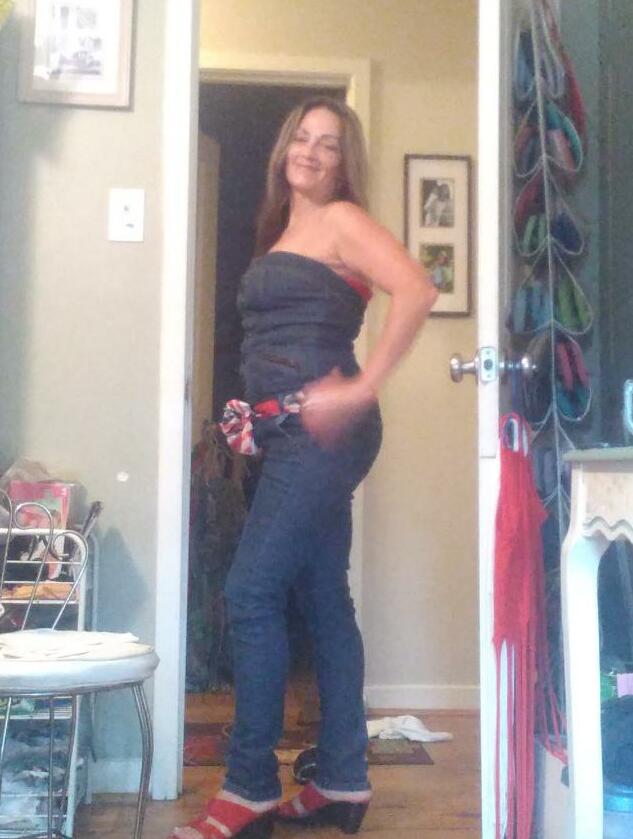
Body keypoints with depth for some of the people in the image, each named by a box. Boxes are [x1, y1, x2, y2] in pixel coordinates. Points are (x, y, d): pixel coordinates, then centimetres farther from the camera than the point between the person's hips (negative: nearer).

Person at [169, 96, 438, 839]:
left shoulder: (340, 220, -2)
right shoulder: (285, 232, 22)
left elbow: (416, 291, -19)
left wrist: (362, 390, -20)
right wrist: (260, 417, 7)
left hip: (322, 431, -9)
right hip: (291, 435, 9)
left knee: (251, 592, -10)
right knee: (323, 600, 9)